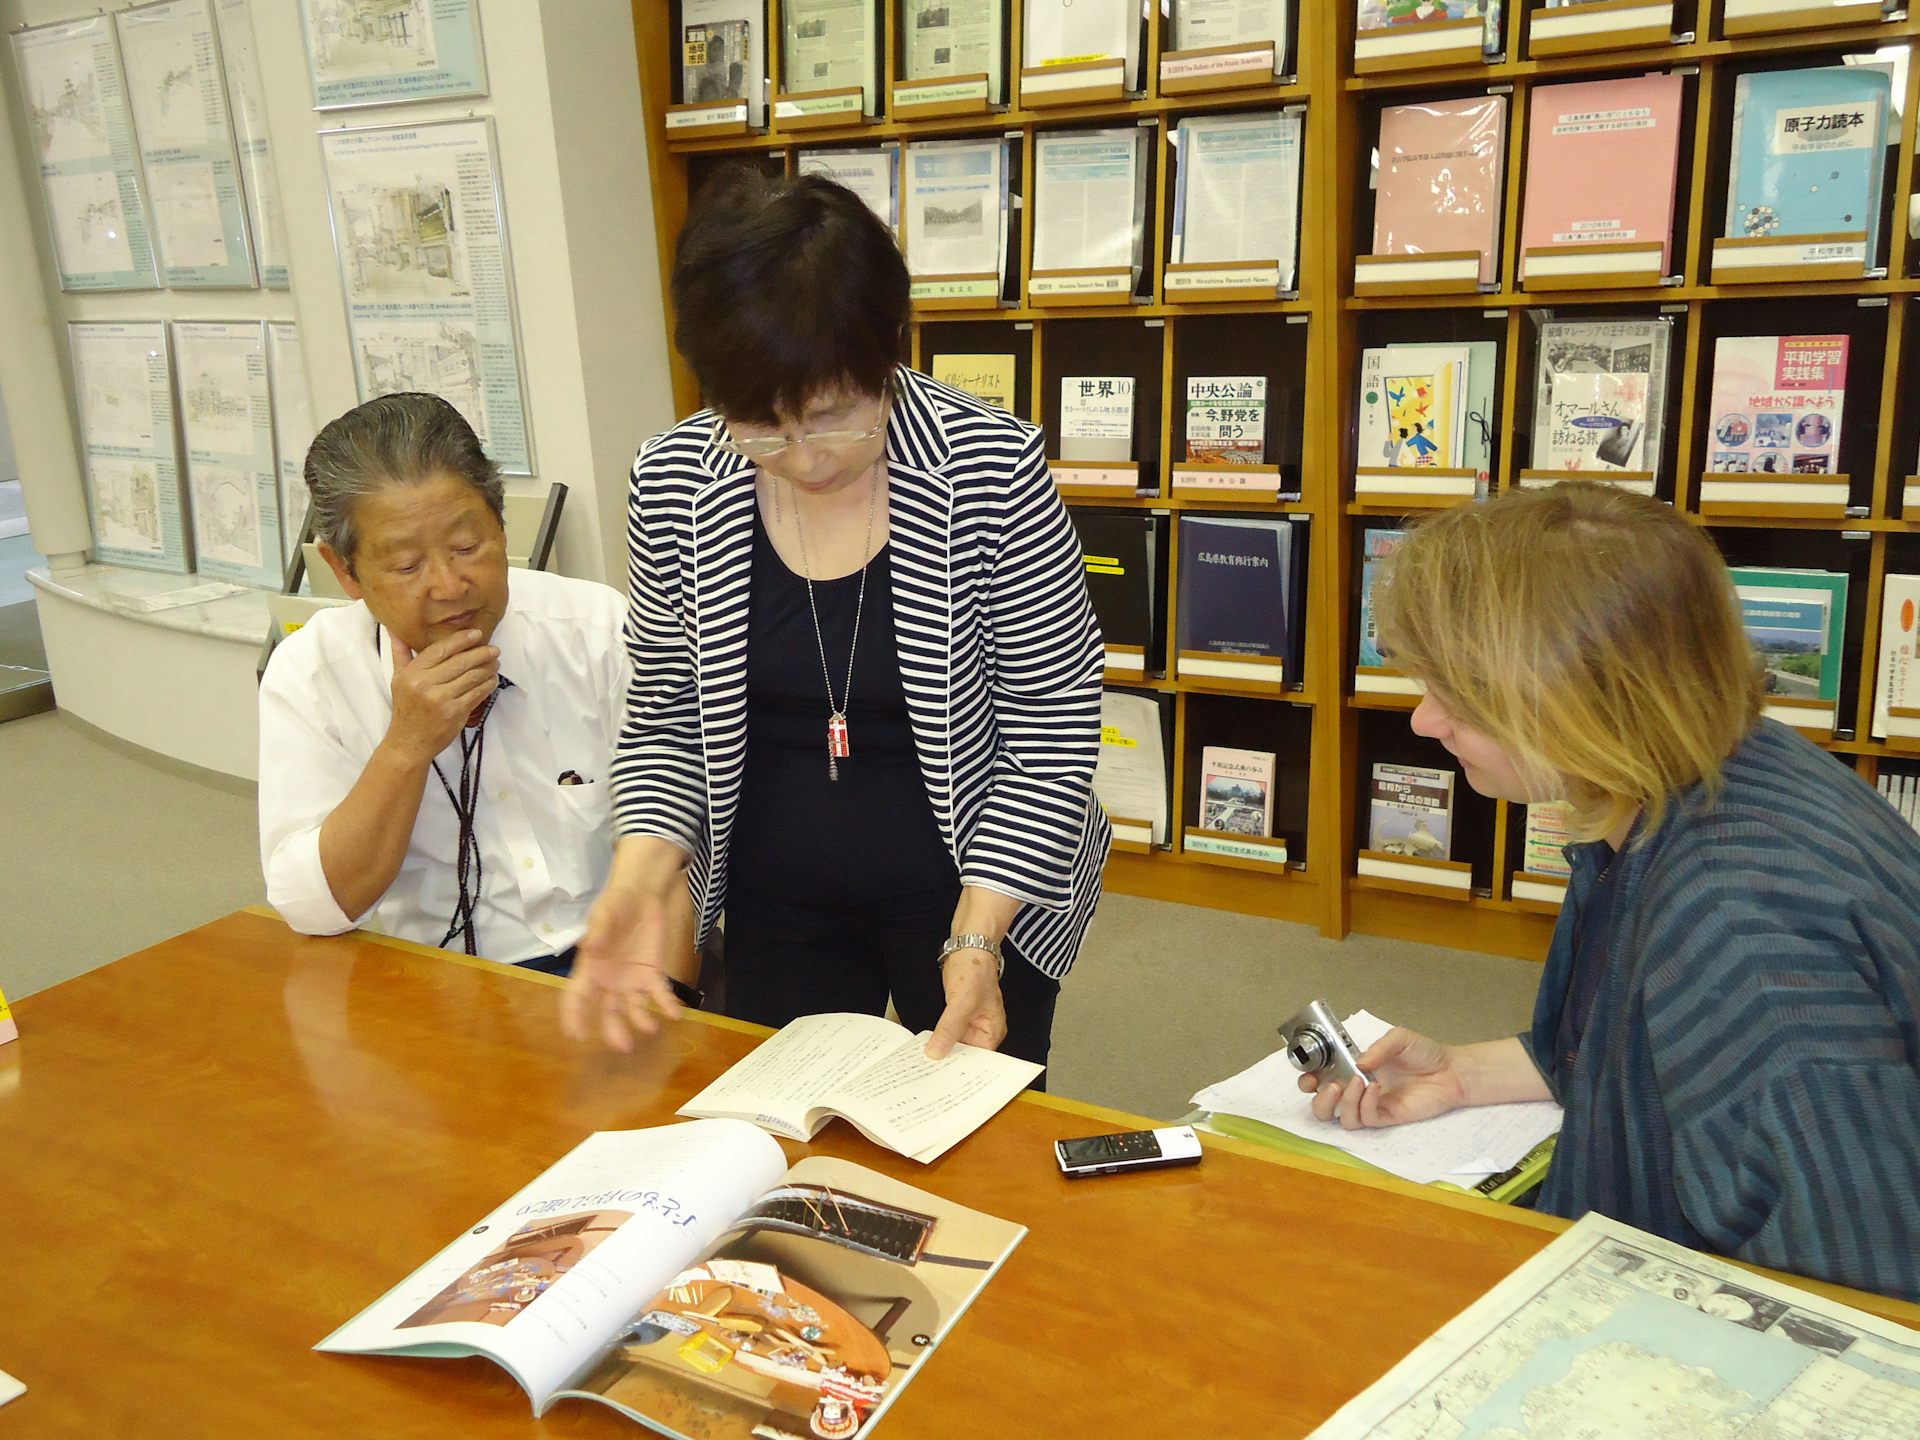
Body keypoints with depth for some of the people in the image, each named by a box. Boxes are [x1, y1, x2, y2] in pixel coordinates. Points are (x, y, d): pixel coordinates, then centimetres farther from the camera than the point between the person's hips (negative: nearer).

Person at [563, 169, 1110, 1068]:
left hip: (974, 897, -2)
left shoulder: (991, 469, -20)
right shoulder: (674, 483, -11)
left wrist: (976, 936, -20)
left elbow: (1052, 730, -14)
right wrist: (638, 877, -18)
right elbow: (665, 721, -1)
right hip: (775, 910, 3)